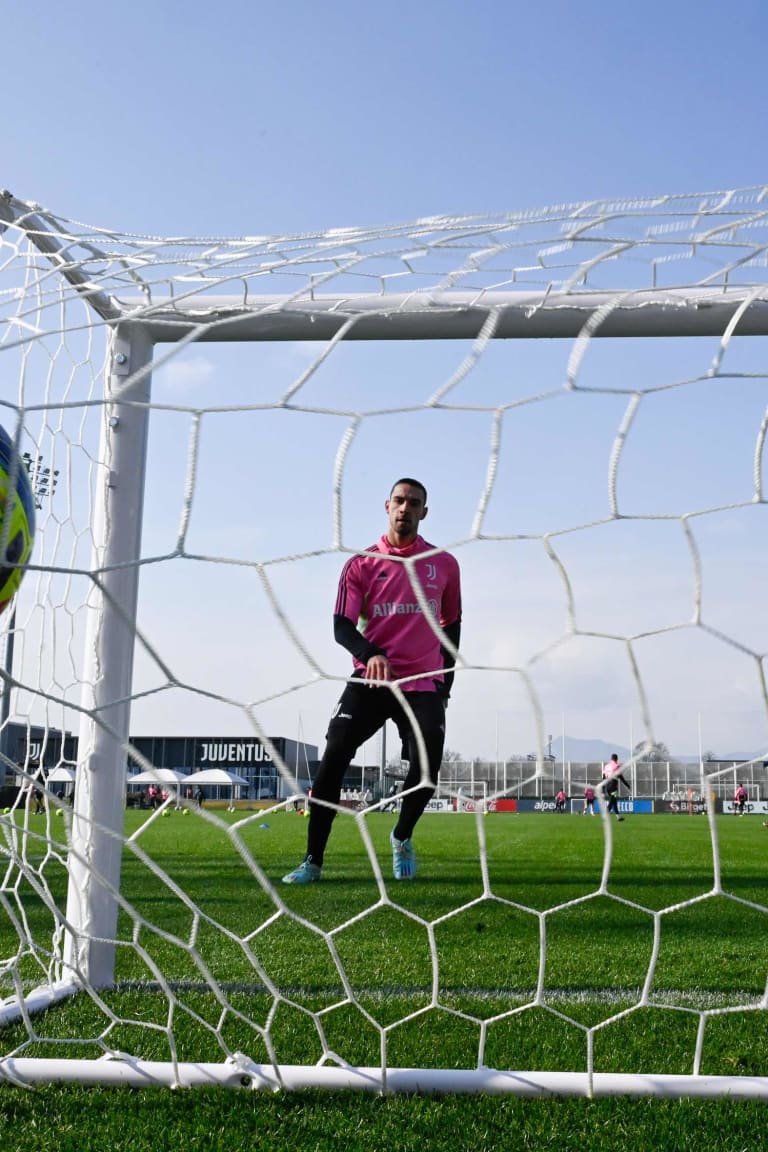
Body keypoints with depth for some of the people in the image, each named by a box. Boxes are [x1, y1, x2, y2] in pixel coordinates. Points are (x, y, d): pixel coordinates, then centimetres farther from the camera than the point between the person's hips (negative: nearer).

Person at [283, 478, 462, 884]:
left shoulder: (444, 564, 7)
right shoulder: (361, 564, 2)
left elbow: (452, 623, 17)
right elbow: (342, 626, -5)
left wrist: (446, 679, 13)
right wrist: (370, 654, -25)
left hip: (424, 683, 1)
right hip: (370, 679, -1)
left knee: (427, 766, -9)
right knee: (333, 759, -12)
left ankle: (402, 838, 24)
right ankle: (313, 861, 0)